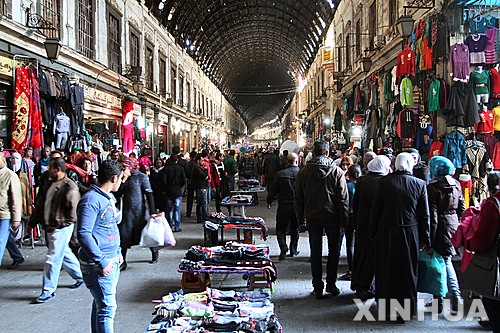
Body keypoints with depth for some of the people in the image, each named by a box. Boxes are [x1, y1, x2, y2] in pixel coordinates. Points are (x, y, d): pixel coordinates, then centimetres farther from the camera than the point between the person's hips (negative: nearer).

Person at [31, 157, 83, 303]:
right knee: (64, 253, 19)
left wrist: (65, 224, -14)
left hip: (61, 228, -8)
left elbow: (73, 209, -16)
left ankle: (48, 290, 4)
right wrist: (33, 221, 15)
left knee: (53, 258, -5)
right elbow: (40, 204, 16)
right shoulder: (49, 184, 10)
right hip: (49, 227, 8)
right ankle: (79, 276, 35)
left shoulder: (70, 187, -16)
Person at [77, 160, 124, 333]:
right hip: (98, 266, -9)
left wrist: (117, 253, 17)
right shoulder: (91, 200, -17)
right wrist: (102, 261, -23)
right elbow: (83, 234, -23)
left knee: (101, 305, 18)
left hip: (111, 262, 10)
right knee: (107, 308, -7)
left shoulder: (108, 198, 13)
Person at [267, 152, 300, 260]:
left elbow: (272, 189, -2)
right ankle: (293, 250, 24)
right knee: (295, 229, 16)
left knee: (280, 229, 8)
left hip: (283, 206, -1)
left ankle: (283, 249, -8)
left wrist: (269, 202, 13)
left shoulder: (281, 174, -7)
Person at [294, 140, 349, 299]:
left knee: (315, 252, 8)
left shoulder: (303, 172, -1)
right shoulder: (337, 172, -8)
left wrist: (301, 219, 11)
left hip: (312, 217, 2)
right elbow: (343, 198, -7)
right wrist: (344, 219, 0)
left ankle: (318, 288, 12)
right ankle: (331, 284, 17)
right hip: (332, 216, -1)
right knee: (333, 250, 14)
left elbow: (298, 198, 3)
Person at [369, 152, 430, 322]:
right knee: (407, 272, 11)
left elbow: (376, 209, -2)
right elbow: (424, 214, -1)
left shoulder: (384, 182, -5)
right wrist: (425, 239, 7)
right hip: (410, 234, 0)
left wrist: (373, 233, 7)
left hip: (386, 233, 0)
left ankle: (387, 310, 21)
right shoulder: (419, 184, -4)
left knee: (387, 271, 12)